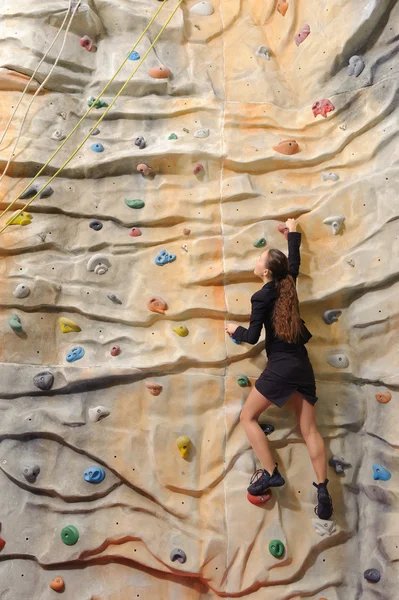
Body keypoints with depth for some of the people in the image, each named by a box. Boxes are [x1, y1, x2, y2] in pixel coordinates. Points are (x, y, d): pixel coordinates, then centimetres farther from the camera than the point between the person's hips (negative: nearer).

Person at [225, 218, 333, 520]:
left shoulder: (262, 297, -10)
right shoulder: (288, 284, 7)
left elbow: (252, 337, -10)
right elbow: (295, 260, 28)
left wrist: (235, 329, 11)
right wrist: (293, 232, 40)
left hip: (281, 367, -7)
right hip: (303, 366, 7)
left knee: (248, 417, 9)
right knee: (310, 429, 9)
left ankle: (271, 473, 4)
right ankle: (323, 492, 8)